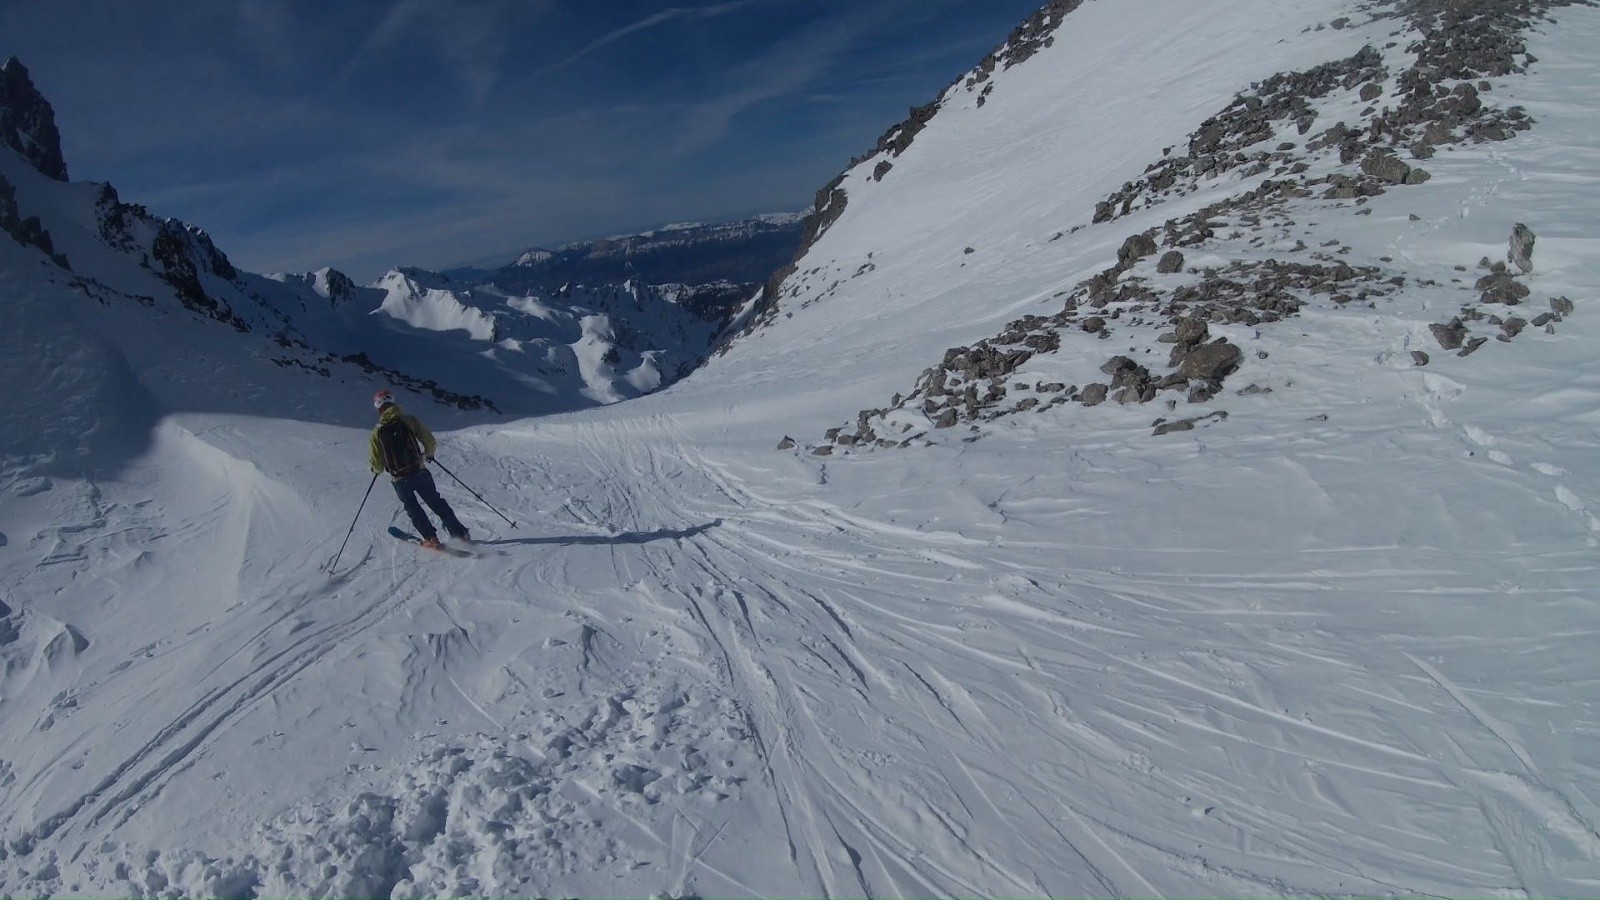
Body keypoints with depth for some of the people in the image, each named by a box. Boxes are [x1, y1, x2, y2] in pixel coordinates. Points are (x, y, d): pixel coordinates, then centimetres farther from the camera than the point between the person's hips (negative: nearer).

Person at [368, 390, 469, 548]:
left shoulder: (377, 432, -5)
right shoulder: (410, 420, -6)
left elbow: (377, 464, -3)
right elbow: (430, 442, -5)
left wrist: (376, 470, 21)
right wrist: (429, 455, 17)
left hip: (399, 480, 0)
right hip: (420, 473, 1)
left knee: (412, 507, 21)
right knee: (436, 502, 16)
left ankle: (431, 539, 16)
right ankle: (459, 533, 14)